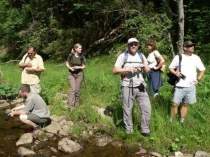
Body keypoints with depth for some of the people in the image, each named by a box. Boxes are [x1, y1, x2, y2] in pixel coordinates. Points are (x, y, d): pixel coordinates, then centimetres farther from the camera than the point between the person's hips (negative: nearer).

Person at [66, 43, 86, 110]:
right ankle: (71, 105, -7)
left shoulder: (82, 57, -7)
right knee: (73, 89, -11)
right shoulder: (71, 55, -10)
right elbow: (67, 63, 4)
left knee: (77, 89, 5)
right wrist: (70, 67, -14)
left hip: (79, 74, 1)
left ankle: (76, 104, 21)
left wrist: (78, 67, -16)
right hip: (71, 74, -1)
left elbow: (84, 66, 2)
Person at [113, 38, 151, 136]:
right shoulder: (123, 56, -2)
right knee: (127, 109, 5)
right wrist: (127, 69, -17)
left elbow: (148, 70, 15)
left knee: (147, 107, -1)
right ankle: (128, 130, 20)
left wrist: (145, 68, -8)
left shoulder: (141, 56, 11)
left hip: (140, 86, 3)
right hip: (127, 87, -3)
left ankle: (145, 130, 13)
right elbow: (115, 70, -7)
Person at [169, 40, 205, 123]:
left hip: (191, 86, 2)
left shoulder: (196, 58, 6)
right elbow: (170, 68, 5)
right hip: (179, 86, -2)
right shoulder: (178, 57, -1)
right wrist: (176, 73, -14)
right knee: (175, 104, -3)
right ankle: (171, 121, 13)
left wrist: (198, 79, 1)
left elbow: (202, 70, 15)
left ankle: (182, 121, 23)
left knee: (185, 104, 10)